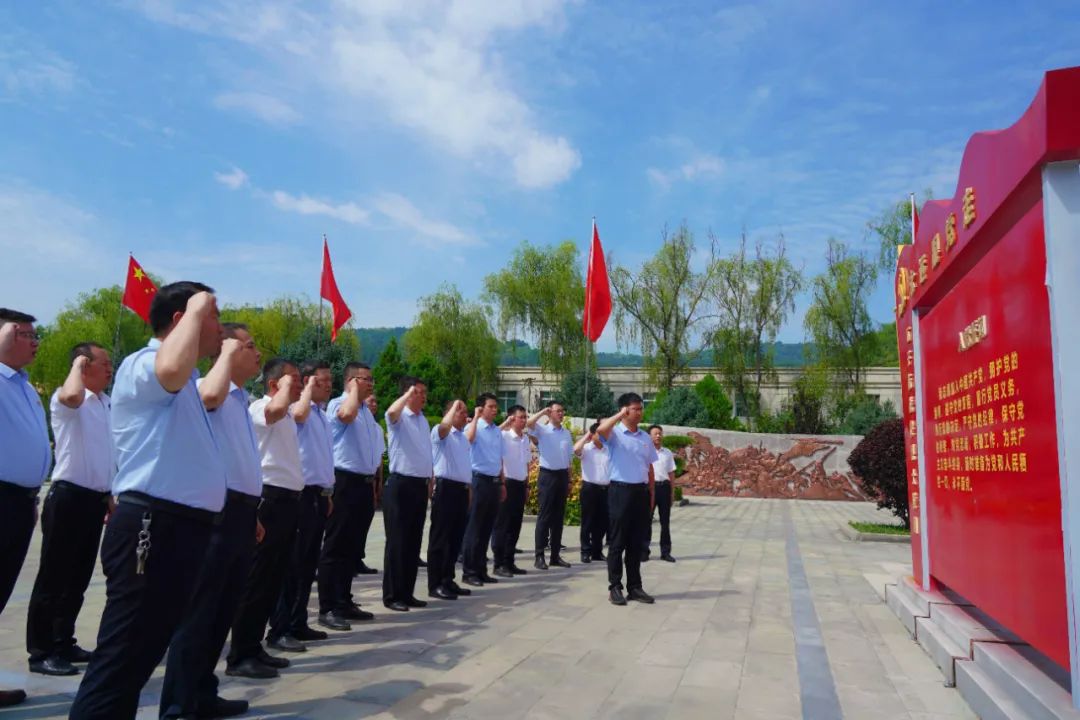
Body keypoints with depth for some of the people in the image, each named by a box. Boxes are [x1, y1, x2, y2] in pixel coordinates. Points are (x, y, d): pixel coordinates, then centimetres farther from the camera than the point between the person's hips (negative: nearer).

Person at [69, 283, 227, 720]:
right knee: (120, 661, -6)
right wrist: (197, 311, -22)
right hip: (153, 529, -10)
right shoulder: (141, 365, -10)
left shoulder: (180, 386, 20)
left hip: (181, 528, 10)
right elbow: (172, 369, -35)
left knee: (139, 658, 19)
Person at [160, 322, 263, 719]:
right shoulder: (211, 390, -8)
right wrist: (228, 353, -19)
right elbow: (209, 395, -36)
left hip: (240, 511, 9)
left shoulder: (240, 399, 19)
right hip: (218, 511, -9)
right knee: (199, 611, -3)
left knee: (223, 611, 15)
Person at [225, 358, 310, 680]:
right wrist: (286, 385, -13)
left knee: (273, 579, 13)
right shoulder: (260, 407, -11)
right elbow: (278, 408, -31)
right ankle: (240, 656, 3)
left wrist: (308, 387, 31)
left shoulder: (288, 414, 21)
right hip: (270, 499, -10)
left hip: (288, 499, 10)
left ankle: (253, 648, 21)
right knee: (258, 579, -5)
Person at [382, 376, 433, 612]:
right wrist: (409, 393, -28)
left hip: (420, 485, 8)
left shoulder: (423, 420, 16)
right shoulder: (399, 418, -7)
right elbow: (391, 411, -34)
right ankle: (391, 595, 7)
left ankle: (407, 593, 21)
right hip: (400, 485, -8)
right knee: (397, 542, -2)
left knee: (414, 542, 12)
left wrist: (430, 480, 18)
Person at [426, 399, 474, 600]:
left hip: (462, 489, 8)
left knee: (456, 538, 12)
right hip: (446, 488, -8)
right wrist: (455, 405, -21)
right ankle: (435, 584, 2)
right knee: (440, 538, -3)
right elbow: (444, 425, -31)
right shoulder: (440, 432, -5)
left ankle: (448, 580, 21)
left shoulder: (463, 437, 20)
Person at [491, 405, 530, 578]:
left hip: (520, 484, 7)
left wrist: (527, 485, 16)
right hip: (507, 484, -7)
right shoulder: (504, 436, -10)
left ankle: (509, 562, 20)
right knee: (502, 525, -1)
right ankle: (499, 564, 5)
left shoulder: (526, 439, 11)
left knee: (515, 526, 11)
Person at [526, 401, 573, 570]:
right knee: (545, 516, -4)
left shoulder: (566, 433, 11)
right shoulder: (542, 430, -4)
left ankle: (555, 554, 16)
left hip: (562, 475, 5)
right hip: (548, 475, -5)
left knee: (558, 516, 9)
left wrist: (569, 480, 14)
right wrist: (543, 411, -16)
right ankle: (539, 556, 1)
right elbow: (529, 423, -27)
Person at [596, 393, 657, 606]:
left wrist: (652, 492, 13)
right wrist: (621, 415, -24)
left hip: (641, 491, 6)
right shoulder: (614, 434, -6)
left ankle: (635, 587, 19)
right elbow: (600, 429, -31)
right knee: (617, 543, 1)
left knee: (637, 543, 10)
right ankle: (614, 587, 9)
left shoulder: (645, 437, 12)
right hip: (620, 490, -5)